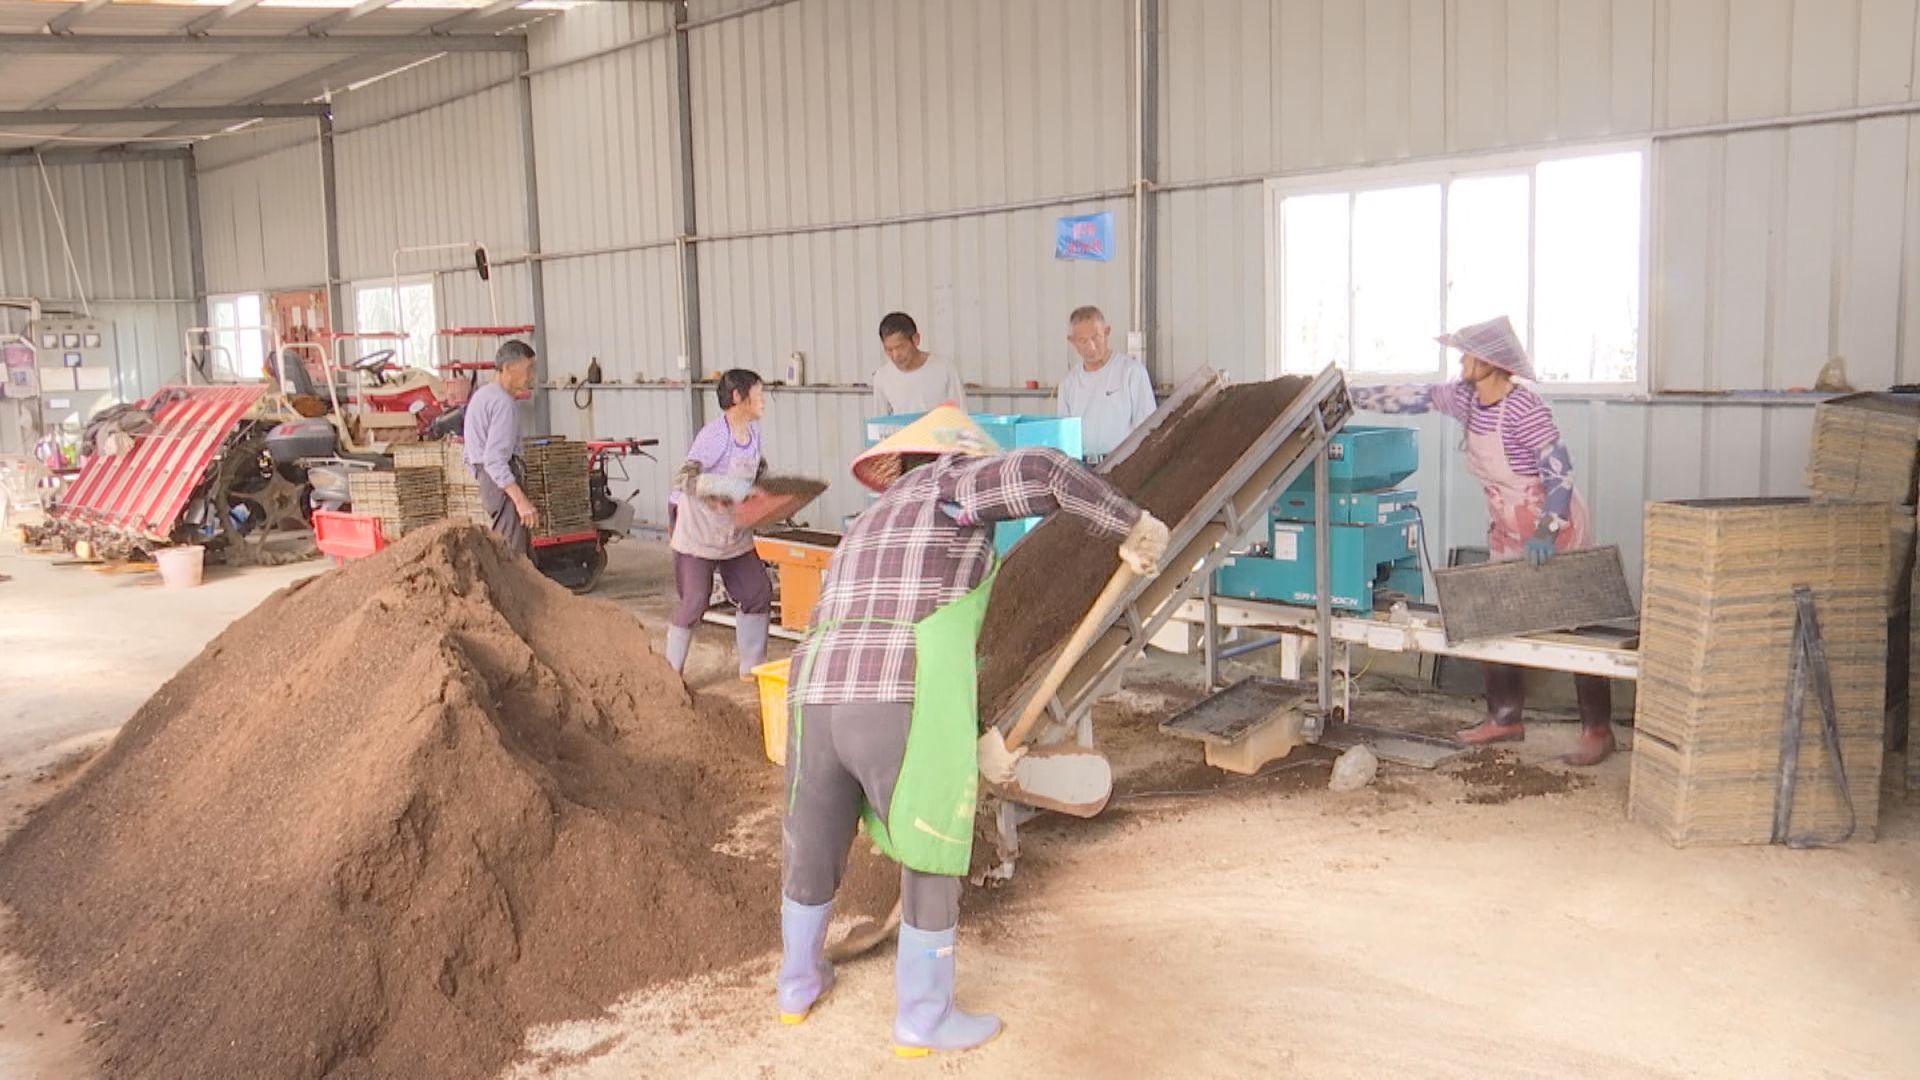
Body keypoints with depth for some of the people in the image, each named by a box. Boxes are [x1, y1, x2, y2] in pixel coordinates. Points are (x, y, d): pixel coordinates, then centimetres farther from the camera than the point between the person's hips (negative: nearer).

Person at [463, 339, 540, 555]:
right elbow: (495, 459, -23)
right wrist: (520, 500, -28)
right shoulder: (503, 402, -14)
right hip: (502, 481, -10)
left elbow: (469, 456, 21)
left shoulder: (482, 395, 18)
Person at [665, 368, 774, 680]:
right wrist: (717, 491, -36)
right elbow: (682, 478, -26)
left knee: (758, 593, 8)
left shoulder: (753, 431, 3)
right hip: (698, 532, -8)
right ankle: (671, 673, 10)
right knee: (694, 601, -5)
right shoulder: (715, 435, -21)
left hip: (735, 533, 8)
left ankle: (752, 666, 21)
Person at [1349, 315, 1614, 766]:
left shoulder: (1524, 408, -24)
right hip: (1508, 533, 9)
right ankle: (1505, 718, 22)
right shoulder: (1464, 397, -1)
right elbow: (1411, 398, 8)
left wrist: (1547, 530, -28)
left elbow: (1561, 472, -24)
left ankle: (1598, 730, 7)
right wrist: (1348, 396, 5)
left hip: (1556, 531, -8)